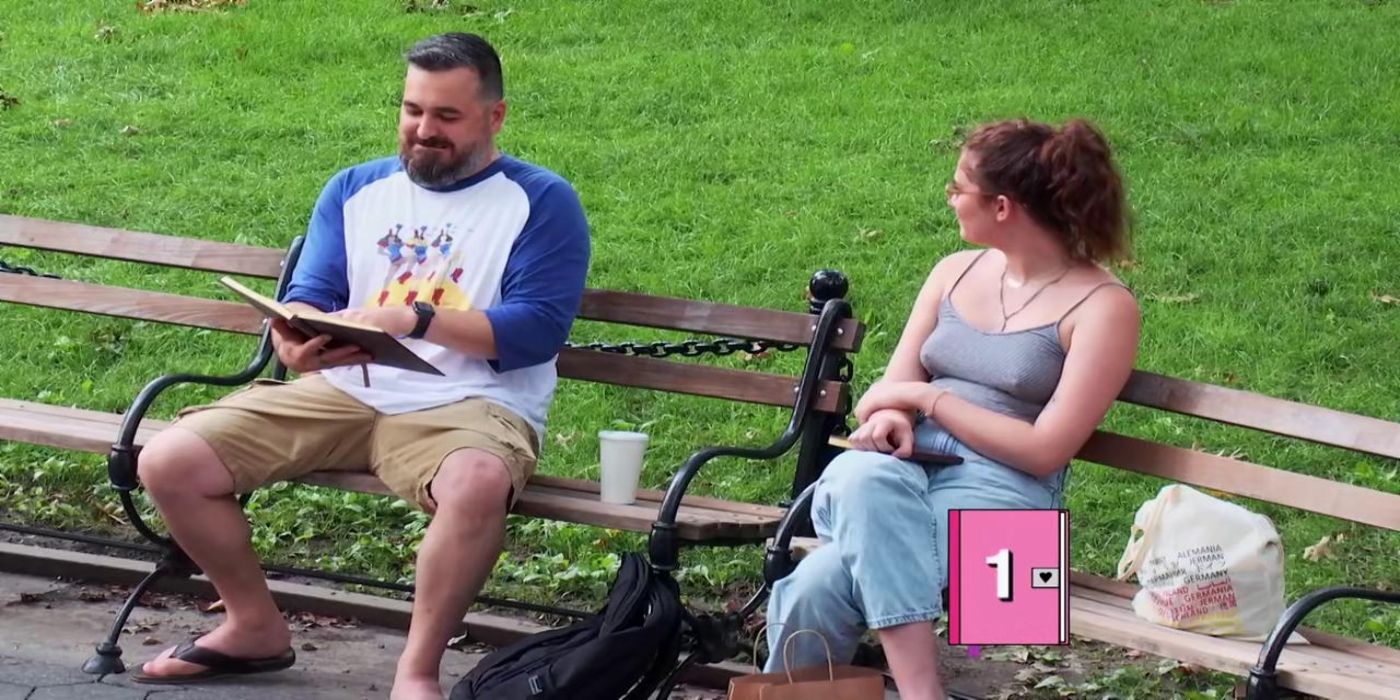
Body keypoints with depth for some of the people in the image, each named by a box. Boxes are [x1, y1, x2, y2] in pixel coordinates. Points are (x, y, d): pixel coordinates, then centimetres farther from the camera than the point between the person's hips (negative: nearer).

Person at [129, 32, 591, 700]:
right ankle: (255, 627, 10)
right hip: (341, 393, 5)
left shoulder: (541, 202, 1)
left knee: (478, 484, -42)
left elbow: (537, 327, -10)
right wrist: (297, 341, -18)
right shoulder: (355, 189, 16)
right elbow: (308, 296, 8)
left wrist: (414, 320, -23)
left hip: (465, 405, -5)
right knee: (168, 464, -12)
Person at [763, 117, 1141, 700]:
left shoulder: (1102, 307, -2)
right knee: (864, 476, -37)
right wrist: (887, 418, -11)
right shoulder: (955, 273, 18)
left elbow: (1044, 451, -9)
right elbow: (889, 392, 15)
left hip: (997, 490, -5)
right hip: (904, 470, 5)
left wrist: (927, 397, -6)